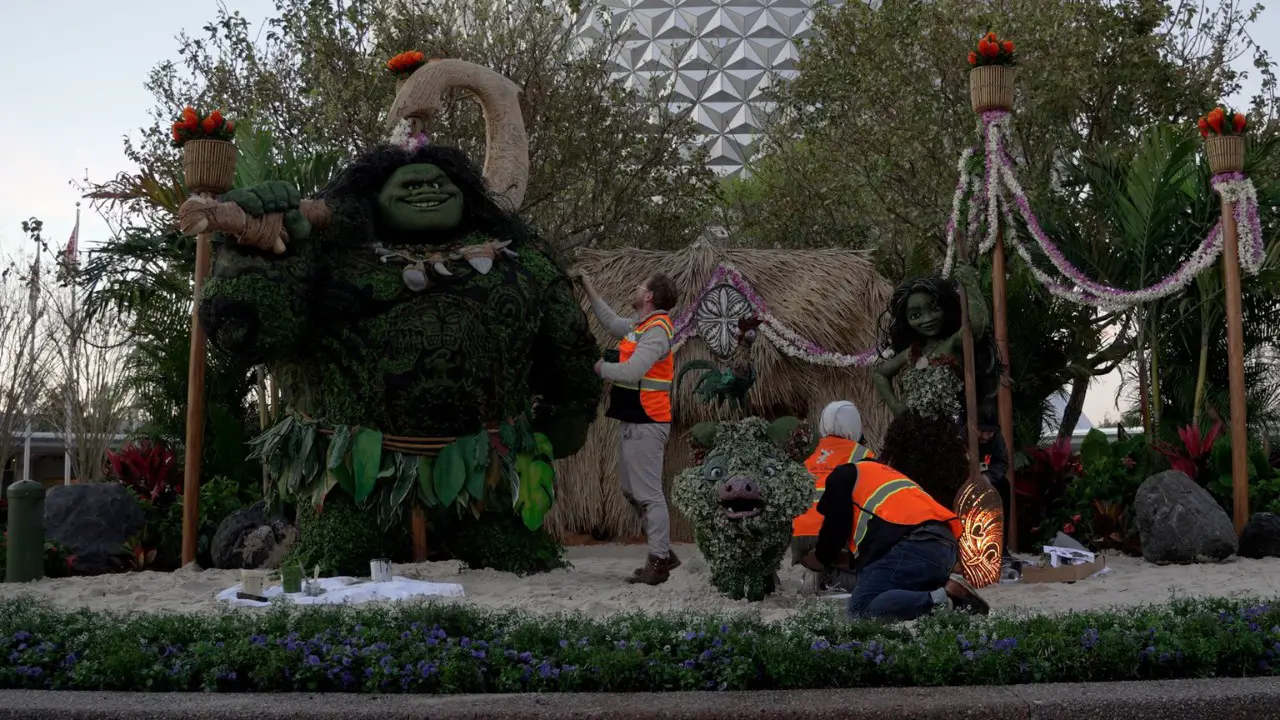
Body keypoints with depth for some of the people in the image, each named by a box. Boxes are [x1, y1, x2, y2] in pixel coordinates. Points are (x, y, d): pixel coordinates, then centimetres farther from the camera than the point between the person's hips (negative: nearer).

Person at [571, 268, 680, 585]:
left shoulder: (657, 330, -16)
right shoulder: (639, 325, 14)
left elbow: (631, 372, -26)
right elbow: (611, 321, 33)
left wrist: (599, 367, -10)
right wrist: (589, 289, 31)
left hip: (646, 424, -10)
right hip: (633, 422, 10)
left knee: (648, 494, -7)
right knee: (632, 491, 16)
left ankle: (658, 562, -1)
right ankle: (663, 554, 23)